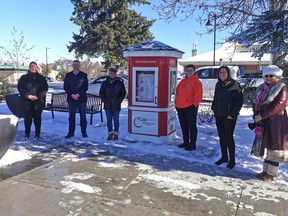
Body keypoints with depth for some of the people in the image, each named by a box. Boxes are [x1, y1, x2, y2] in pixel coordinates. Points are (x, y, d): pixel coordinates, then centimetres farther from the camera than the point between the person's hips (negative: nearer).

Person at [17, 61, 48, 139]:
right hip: (26, 101, 0)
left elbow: (45, 88, 4)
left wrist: (38, 96, -11)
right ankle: (27, 134, 10)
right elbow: (20, 88, 2)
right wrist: (28, 95, -12)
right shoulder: (23, 77, 9)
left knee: (37, 117, 1)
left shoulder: (41, 78, 9)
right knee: (27, 117, -1)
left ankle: (37, 134, 10)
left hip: (39, 101, 0)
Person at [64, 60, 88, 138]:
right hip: (71, 99, 2)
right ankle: (71, 132, 12)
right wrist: (72, 95, -9)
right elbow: (65, 87, 5)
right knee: (71, 116, 5)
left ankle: (84, 132, 9)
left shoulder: (84, 75, 4)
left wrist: (78, 94, -12)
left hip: (81, 99, -1)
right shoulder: (68, 75, 9)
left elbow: (85, 87, -1)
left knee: (83, 116, 1)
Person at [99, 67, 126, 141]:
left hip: (116, 105, -2)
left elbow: (123, 93, 3)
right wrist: (104, 100, -1)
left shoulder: (120, 82, -1)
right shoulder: (105, 83, 3)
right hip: (107, 105, 2)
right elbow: (101, 93, 10)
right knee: (109, 120, 7)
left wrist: (119, 101, -5)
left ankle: (116, 134, 16)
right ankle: (110, 133, 17)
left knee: (116, 120, 5)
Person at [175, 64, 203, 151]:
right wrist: (176, 103, 13)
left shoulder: (196, 82, -7)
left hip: (190, 107, -8)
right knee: (183, 126, 15)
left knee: (191, 126, -1)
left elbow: (198, 95, -14)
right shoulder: (183, 81, 15)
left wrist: (194, 104, -15)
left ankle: (192, 144, 6)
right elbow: (177, 92, 20)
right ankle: (185, 142, 27)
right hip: (180, 107, 8)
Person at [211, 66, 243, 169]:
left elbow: (239, 101, -12)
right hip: (219, 115, 7)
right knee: (221, 136, 12)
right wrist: (214, 108, 10)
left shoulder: (234, 84, -9)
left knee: (228, 137, -3)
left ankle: (232, 159, 10)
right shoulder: (218, 85, 10)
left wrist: (232, 114, -16)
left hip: (229, 116, -7)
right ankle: (224, 157, 25)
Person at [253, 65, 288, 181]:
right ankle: (265, 170, 24)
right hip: (264, 122, 7)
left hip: (276, 123, -7)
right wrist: (256, 115, -4)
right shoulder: (262, 88, 11)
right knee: (266, 146, 13)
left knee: (274, 148, 1)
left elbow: (278, 106, -19)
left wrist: (262, 115, -20)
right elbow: (256, 103, 13)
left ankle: (271, 174, 10)